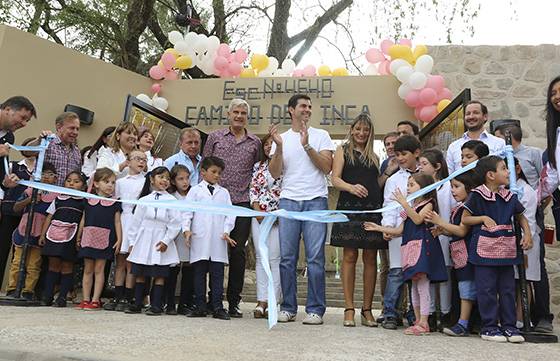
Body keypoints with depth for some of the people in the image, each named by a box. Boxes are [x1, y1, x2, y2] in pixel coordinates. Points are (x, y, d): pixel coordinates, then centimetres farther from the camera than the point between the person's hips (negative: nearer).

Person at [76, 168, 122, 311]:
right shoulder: (89, 201, 8)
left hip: (104, 240, -3)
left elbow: (117, 222, 1)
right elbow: (83, 220, 13)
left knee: (99, 269, 1)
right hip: (88, 238, 3)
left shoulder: (115, 203, 1)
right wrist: (79, 237, 15)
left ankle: (95, 300, 6)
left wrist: (119, 239, -6)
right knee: (88, 269, 8)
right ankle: (86, 300, 15)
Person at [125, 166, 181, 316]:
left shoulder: (171, 200, -1)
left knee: (159, 274, 1)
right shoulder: (144, 200, 7)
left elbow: (175, 223, -5)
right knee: (140, 274, 8)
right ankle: (137, 303, 18)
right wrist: (132, 242, 7)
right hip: (143, 242, 3)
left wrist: (166, 241, -10)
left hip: (161, 243, -3)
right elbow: (135, 222, 10)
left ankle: (156, 305, 8)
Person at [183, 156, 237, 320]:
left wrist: (226, 231, -3)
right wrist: (186, 229, -9)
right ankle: (200, 307, 12)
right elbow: (187, 211, 3)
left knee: (217, 274, 2)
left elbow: (230, 213, 10)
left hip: (218, 240, 1)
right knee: (199, 273, 5)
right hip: (199, 239, -1)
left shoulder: (224, 192, 15)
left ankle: (217, 307, 7)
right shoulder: (195, 190, 9)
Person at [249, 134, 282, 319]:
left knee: (275, 258, -6)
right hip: (259, 216, 4)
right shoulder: (258, 166, 15)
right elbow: (253, 190, 11)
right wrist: (258, 211, -2)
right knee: (260, 257, 2)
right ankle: (261, 301, 6)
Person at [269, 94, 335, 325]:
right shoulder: (282, 138, 15)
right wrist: (279, 147, -7)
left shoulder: (320, 135, 11)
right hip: (288, 200, 2)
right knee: (287, 258, 2)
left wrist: (307, 145, -9)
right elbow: (275, 173, 6)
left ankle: (315, 310, 3)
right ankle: (288, 308, 11)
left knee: (315, 257, -4)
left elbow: (327, 167, -1)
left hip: (316, 200, -1)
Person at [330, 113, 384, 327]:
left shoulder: (374, 157, 22)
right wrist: (351, 187, -16)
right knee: (349, 256, -4)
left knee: (370, 258, 1)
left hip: (373, 209, 3)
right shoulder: (343, 151, 13)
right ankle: (349, 309, 2)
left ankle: (367, 310, 9)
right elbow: (335, 179, 0)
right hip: (350, 207, -3)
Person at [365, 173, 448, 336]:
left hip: (423, 246, -8)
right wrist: (379, 228, 19)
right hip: (411, 247, 8)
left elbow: (418, 219, -18)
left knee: (423, 286, -9)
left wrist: (404, 203, -20)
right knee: (415, 286, 10)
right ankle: (418, 321, 17)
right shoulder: (412, 207, 24)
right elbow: (399, 230, 22)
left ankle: (423, 323, -7)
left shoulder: (428, 203, 1)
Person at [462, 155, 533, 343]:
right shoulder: (477, 195, -7)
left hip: (506, 249, 5)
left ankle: (509, 326, 21)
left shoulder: (510, 197, 7)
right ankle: (489, 327, 12)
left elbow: (521, 217, 21)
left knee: (508, 289, 10)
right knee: (487, 290, 1)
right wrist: (483, 218, -16)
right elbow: (465, 219, -2)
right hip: (485, 249, -5)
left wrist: (527, 233, 5)